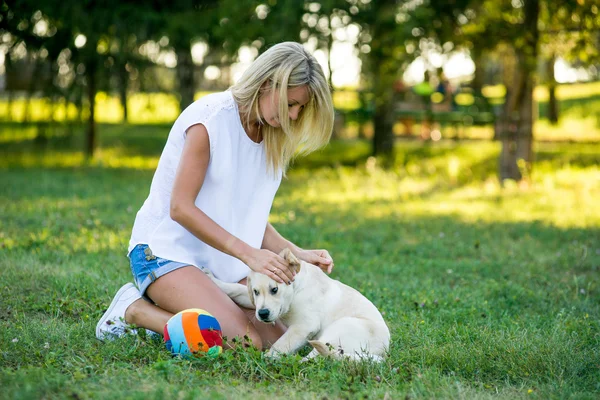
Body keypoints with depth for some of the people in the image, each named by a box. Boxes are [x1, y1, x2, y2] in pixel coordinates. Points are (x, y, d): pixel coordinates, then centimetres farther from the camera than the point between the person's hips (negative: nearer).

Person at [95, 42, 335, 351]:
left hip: (221, 261, 8)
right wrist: (249, 254, -24)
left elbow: (250, 218, 11)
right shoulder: (211, 117, -14)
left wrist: (297, 254, -4)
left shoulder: (271, 137, 10)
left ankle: (160, 313, 7)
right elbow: (180, 208, -19)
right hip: (166, 250, -8)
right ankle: (134, 310, -5)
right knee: (243, 342, -26)